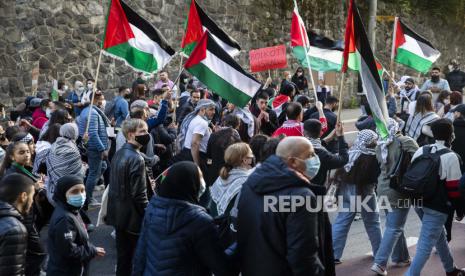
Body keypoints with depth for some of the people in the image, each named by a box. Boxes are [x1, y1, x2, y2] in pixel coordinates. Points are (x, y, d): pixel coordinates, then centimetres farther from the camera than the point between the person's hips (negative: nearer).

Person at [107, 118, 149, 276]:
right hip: (133, 217, -9)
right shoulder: (137, 159, -21)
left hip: (119, 214, 9)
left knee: (122, 254, 19)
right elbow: (139, 195, -23)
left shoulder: (118, 154, 7)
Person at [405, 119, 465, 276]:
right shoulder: (451, 157, -13)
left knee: (439, 235, 25)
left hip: (419, 202, 8)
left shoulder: (421, 151, 5)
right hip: (437, 207, -8)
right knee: (426, 245, -4)